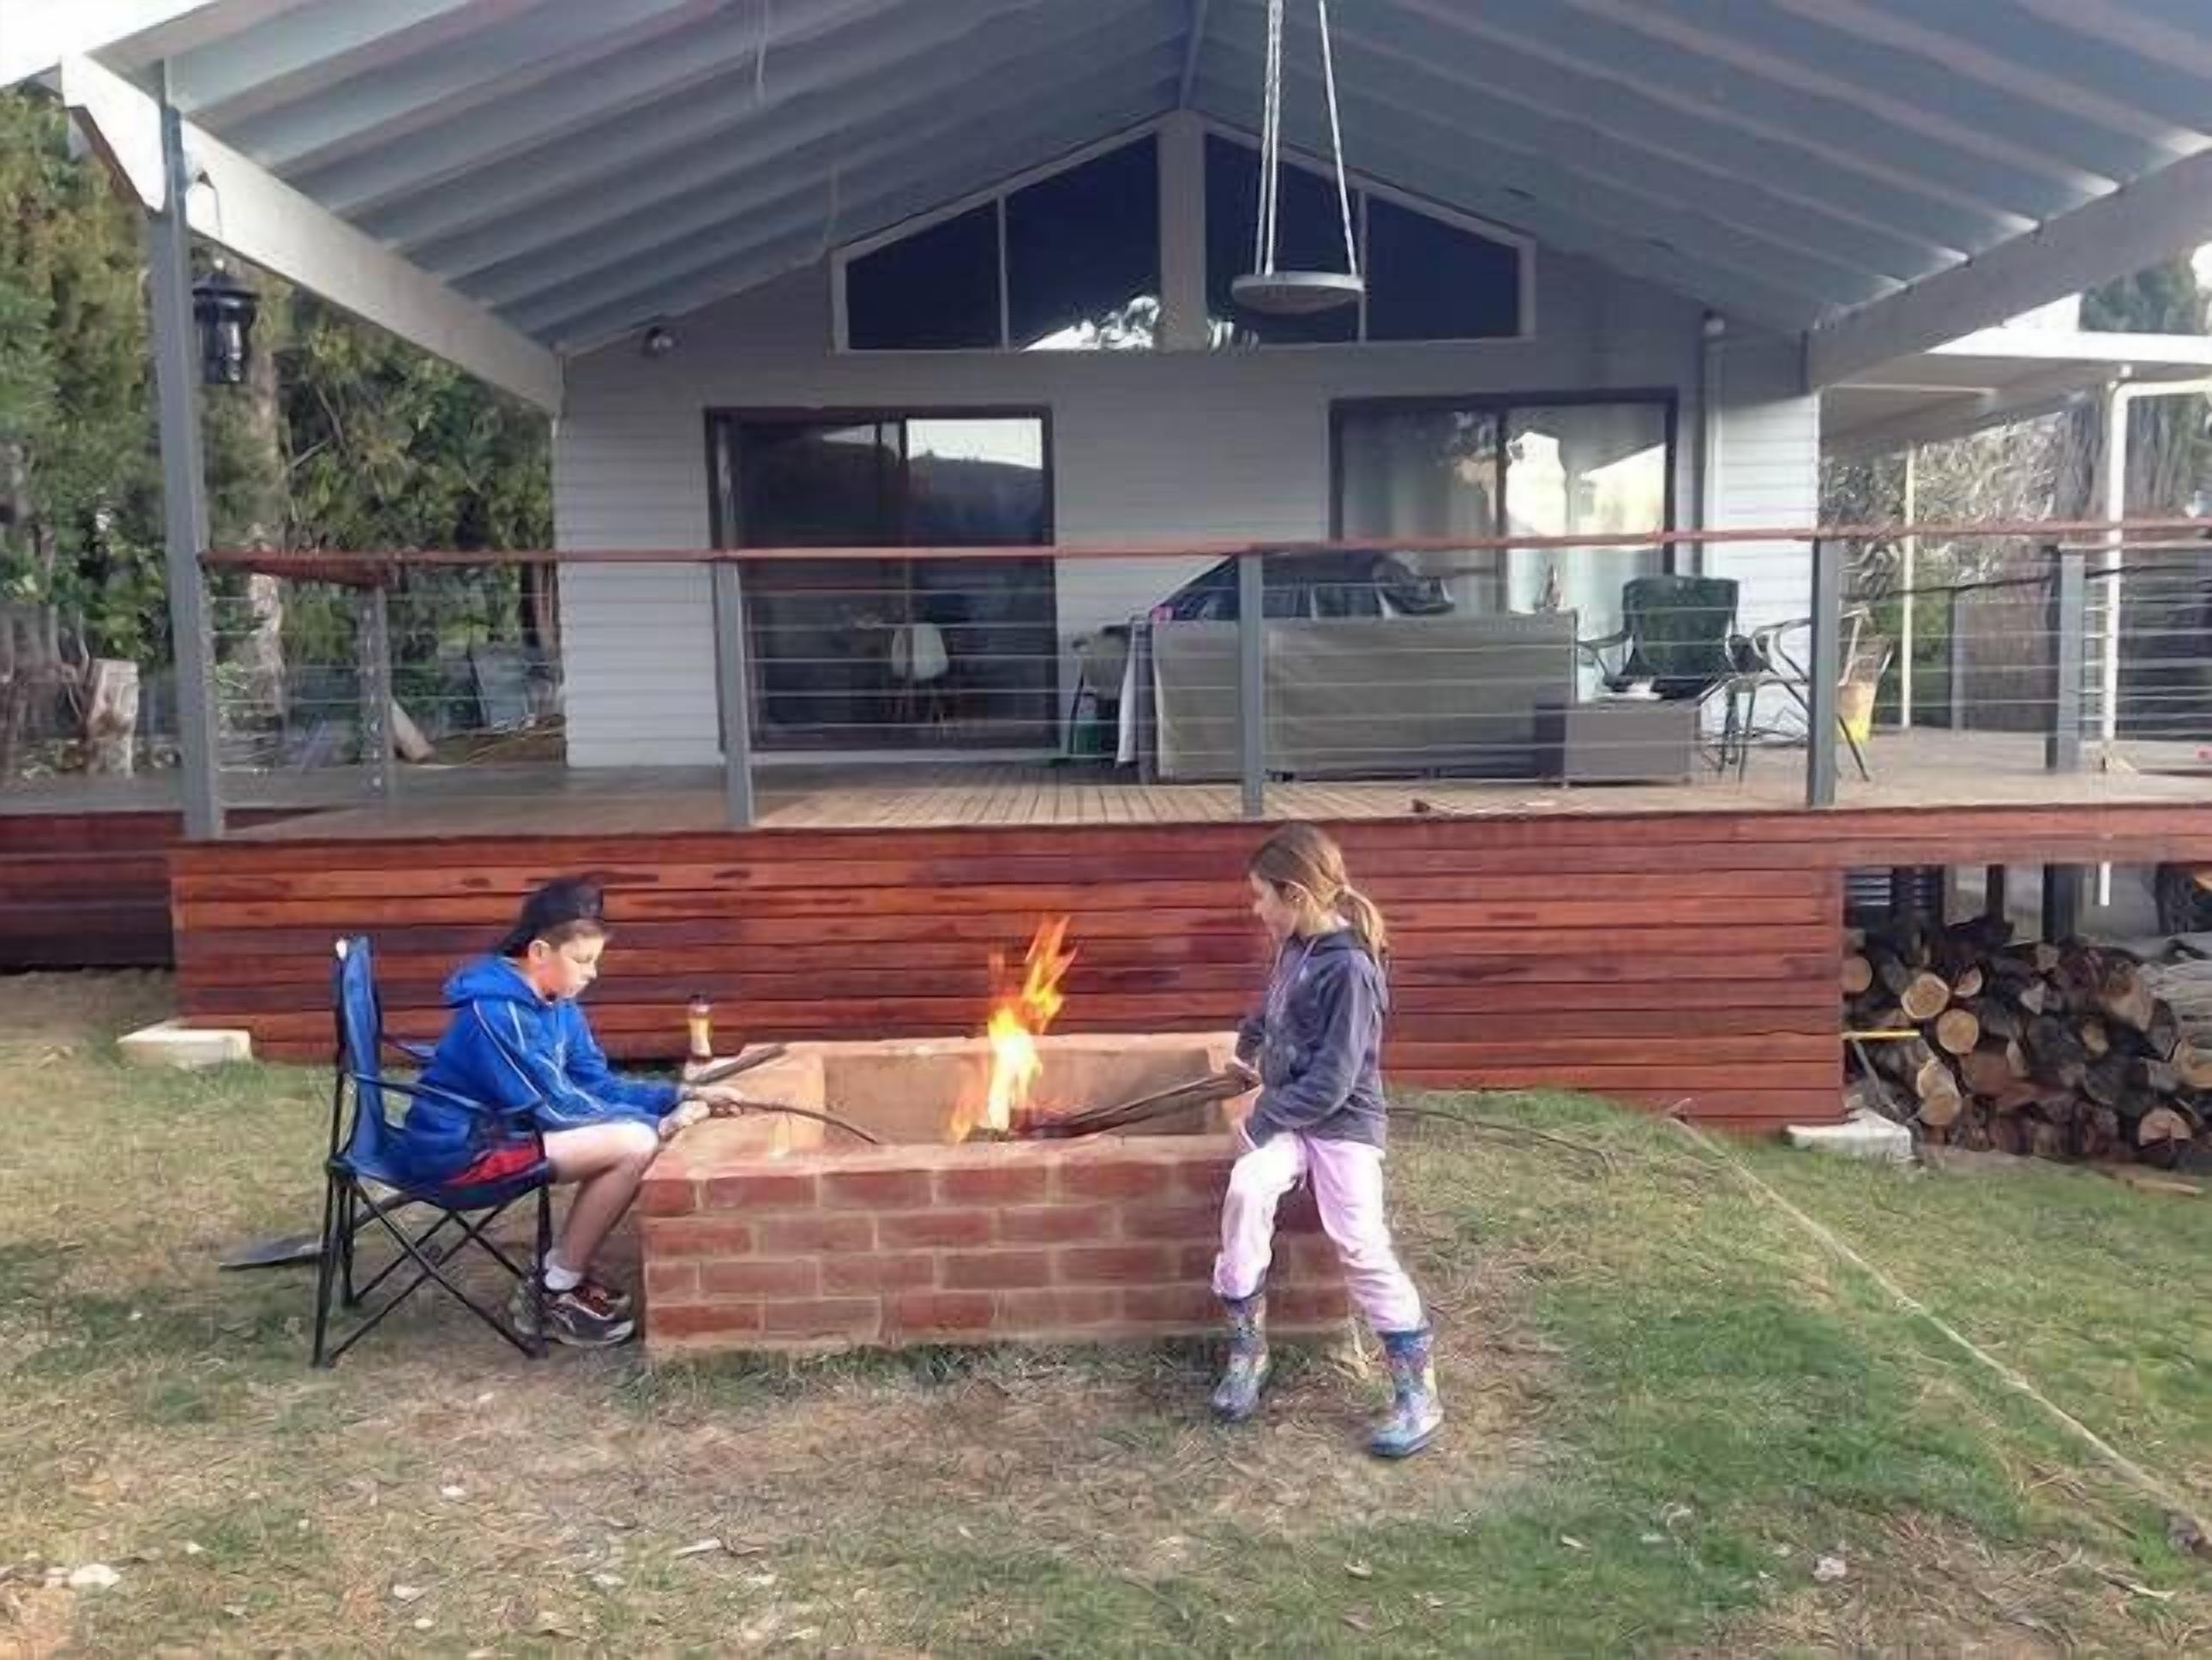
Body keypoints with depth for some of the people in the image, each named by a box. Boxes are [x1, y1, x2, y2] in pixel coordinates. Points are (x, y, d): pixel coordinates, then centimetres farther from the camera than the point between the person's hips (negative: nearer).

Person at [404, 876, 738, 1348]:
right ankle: (557, 1296, -6)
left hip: (502, 1129, 10)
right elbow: (558, 1107, -23)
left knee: (641, 1131, 3)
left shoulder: (555, 1004, 5)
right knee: (634, 1144, -22)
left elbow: (598, 1084, 8)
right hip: (461, 1149, -10)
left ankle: (562, 1275, 8)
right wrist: (658, 1124, -17)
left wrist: (682, 1096, -5)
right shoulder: (497, 1012, -24)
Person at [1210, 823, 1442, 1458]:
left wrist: (1262, 1120, -19)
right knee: (1246, 1190, -21)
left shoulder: (1349, 968, -21)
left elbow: (1333, 1082, -23)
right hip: (1285, 1111, 6)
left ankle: (1419, 1393, 1)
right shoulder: (1297, 948, 4)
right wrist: (1248, 1045, 38)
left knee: (1360, 1244, -14)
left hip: (1342, 1121, -6)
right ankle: (1247, 1350, -10)